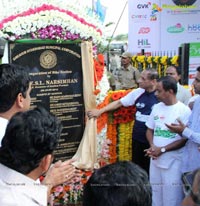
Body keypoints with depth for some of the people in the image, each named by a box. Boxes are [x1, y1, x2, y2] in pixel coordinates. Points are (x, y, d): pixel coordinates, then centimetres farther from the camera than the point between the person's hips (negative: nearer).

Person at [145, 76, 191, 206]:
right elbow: (150, 130, 13)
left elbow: (185, 139, -13)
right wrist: (152, 146, -7)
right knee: (155, 195, 17)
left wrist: (162, 149, -15)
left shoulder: (184, 110, -11)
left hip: (174, 162, -5)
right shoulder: (156, 108, 6)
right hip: (155, 160, 6)